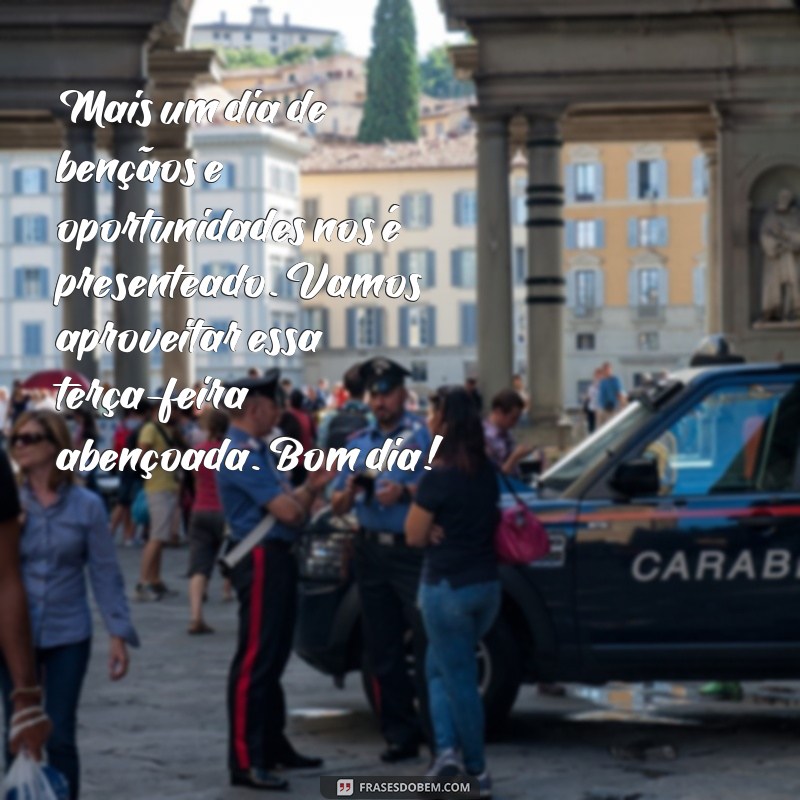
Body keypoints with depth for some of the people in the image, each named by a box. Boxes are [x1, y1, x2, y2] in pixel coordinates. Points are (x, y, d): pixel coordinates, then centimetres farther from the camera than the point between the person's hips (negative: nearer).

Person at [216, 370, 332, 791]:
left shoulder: (258, 451, 15)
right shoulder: (241, 453, -17)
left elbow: (290, 506, 18)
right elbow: (288, 512, -21)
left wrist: (311, 487, 0)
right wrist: (308, 491, 0)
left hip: (278, 558, 10)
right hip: (260, 561, -10)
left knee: (273, 658, 17)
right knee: (254, 661, -9)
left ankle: (273, 744, 27)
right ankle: (245, 761, -7)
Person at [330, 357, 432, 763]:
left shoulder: (422, 434, 0)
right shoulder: (359, 442, 16)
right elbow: (337, 506, 15)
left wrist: (405, 492, -23)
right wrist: (349, 491, -6)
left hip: (413, 551, -6)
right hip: (371, 551, 6)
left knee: (427, 645, -8)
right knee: (382, 650, 8)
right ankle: (400, 734, 15)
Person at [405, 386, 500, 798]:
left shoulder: (439, 476, -17)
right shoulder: (486, 471, 5)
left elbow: (415, 535, -10)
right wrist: (445, 528, 4)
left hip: (448, 588, -7)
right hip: (486, 584, 7)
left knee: (458, 678, 3)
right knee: (439, 667, 20)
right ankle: (449, 749, 7)